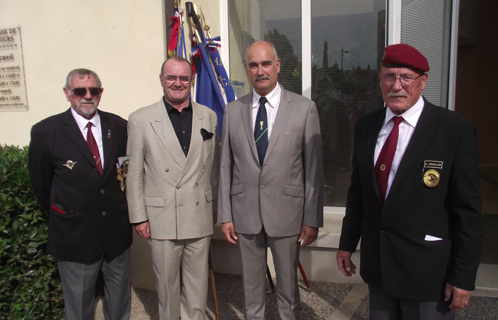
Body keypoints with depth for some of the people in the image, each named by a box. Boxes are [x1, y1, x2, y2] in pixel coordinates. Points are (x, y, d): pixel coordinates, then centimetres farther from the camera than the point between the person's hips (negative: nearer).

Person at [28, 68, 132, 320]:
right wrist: (61, 213, 6)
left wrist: (119, 208, 3)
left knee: (120, 299, 19)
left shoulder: (119, 126, -1)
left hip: (117, 230, 3)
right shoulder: (45, 132, -9)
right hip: (75, 234, -2)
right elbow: (41, 185, 1)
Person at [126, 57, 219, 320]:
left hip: (200, 216, 2)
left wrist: (215, 206, 11)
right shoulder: (140, 119, -3)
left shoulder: (209, 116, 5)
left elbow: (214, 166, 10)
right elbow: (134, 173, -1)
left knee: (198, 283, 15)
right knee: (166, 283, 13)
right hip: (162, 218, -2)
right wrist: (139, 217, -1)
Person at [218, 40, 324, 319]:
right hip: (245, 214, 2)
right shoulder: (233, 111, 4)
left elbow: (314, 168, -4)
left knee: (288, 286, 14)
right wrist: (225, 215, 3)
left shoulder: (305, 108, -3)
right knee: (252, 286, 17)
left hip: (286, 212, -2)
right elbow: (226, 167, 6)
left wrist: (312, 219, -6)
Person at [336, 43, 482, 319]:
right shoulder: (366, 126, 3)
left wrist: (463, 277, -9)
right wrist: (347, 243, 10)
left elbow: (467, 210, -10)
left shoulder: (456, 129, -11)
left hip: (428, 272, -4)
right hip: (377, 264, 4)